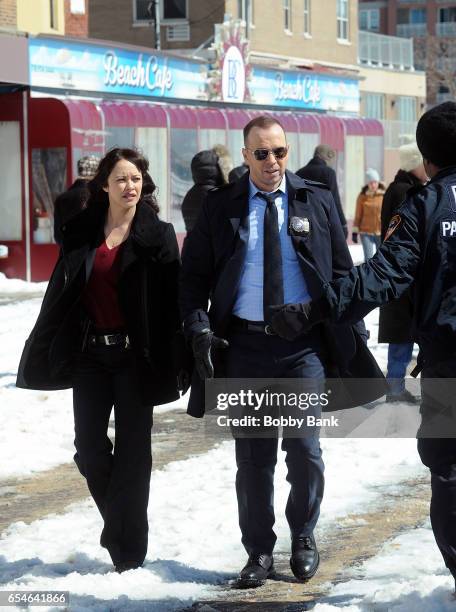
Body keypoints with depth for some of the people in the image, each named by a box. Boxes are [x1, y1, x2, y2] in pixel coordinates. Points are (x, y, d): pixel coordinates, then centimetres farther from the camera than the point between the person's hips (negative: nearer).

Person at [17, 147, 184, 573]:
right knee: (89, 447, 3)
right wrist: (44, 349, 6)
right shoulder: (82, 232, 6)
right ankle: (116, 520, 28)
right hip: (90, 352, 3)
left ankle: (129, 548, 6)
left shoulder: (158, 235, -1)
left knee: (132, 450, 0)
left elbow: (172, 298, -5)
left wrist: (175, 358, -11)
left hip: (135, 356, -2)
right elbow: (60, 294, 8)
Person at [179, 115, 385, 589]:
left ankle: (303, 538, 19)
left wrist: (352, 335, 3)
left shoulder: (316, 202, 5)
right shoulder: (219, 207, 4)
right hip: (244, 343, 1)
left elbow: (342, 273, 9)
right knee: (253, 457, 6)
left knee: (305, 450, -5)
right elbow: (194, 274, 6)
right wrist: (199, 329, -8)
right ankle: (259, 552, 19)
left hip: (303, 343, -1)